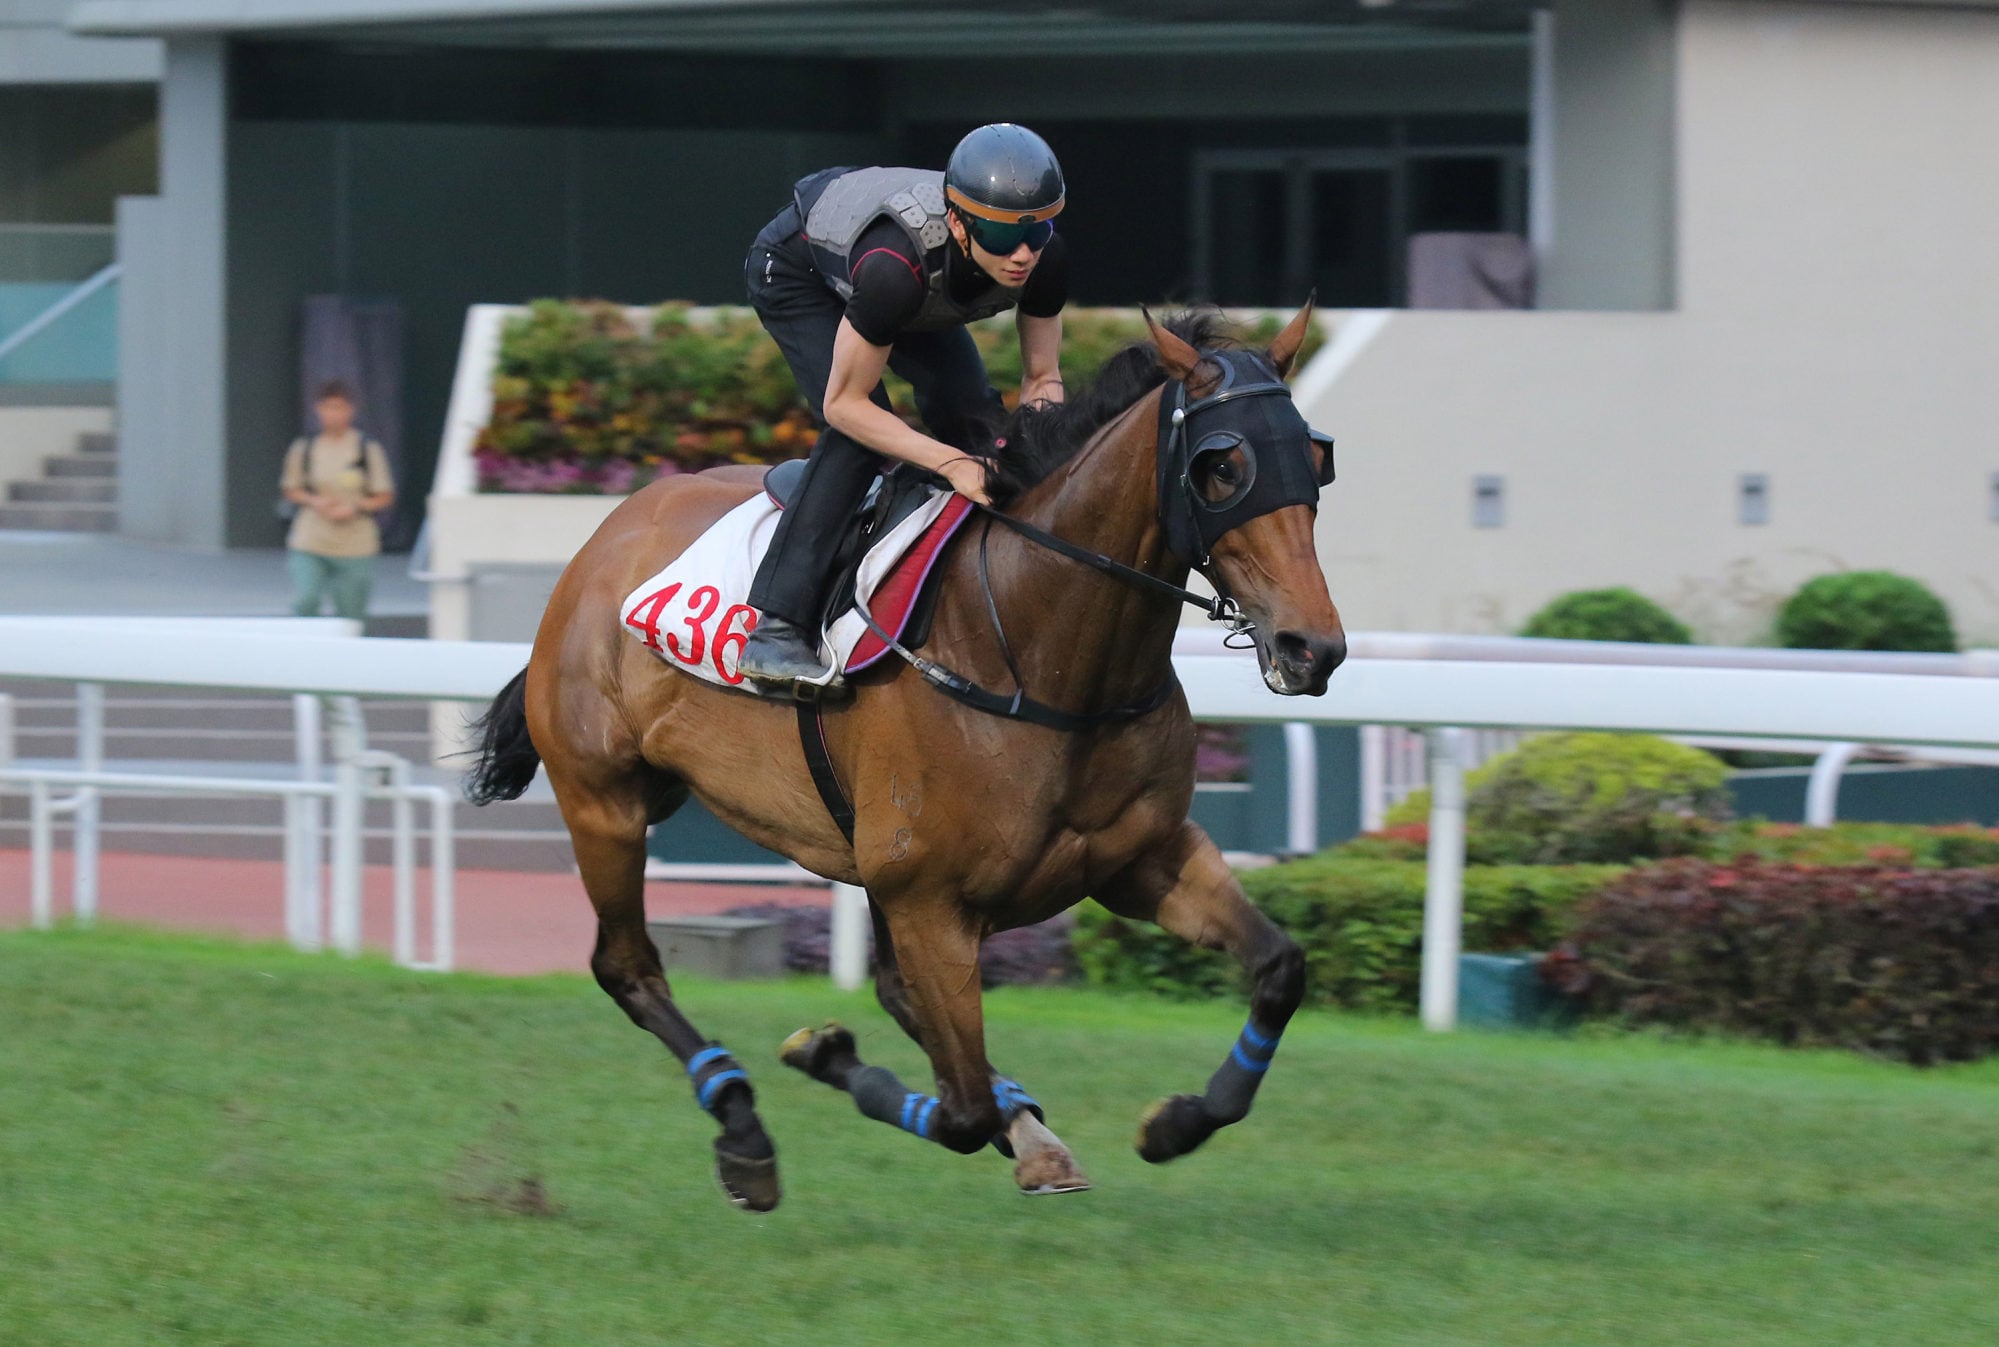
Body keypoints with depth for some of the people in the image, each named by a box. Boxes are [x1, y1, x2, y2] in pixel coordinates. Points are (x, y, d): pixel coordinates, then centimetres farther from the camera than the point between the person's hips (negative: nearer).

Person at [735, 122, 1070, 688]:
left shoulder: (1044, 259, -31)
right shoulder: (896, 267, -47)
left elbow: (1041, 377, -15)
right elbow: (844, 404, -36)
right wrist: (950, 462, -44)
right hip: (795, 272, -6)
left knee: (971, 413, -9)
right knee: (859, 436, -24)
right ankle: (776, 629, -26)